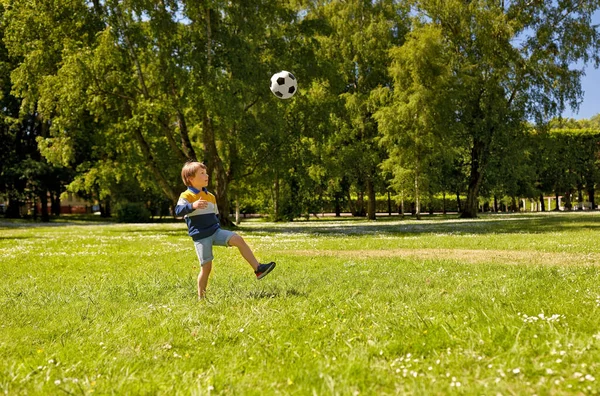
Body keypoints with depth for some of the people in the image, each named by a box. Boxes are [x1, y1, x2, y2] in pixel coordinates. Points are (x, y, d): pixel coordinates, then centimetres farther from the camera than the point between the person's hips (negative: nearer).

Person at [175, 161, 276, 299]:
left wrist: (217, 227, 16)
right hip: (201, 237, -5)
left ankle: (258, 268, -16)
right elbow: (178, 210, -24)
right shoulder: (186, 196, -6)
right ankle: (201, 297, 13)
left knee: (239, 240, -15)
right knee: (206, 267, -4)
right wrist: (193, 206, -40)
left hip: (215, 231, 5)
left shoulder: (210, 197, 15)